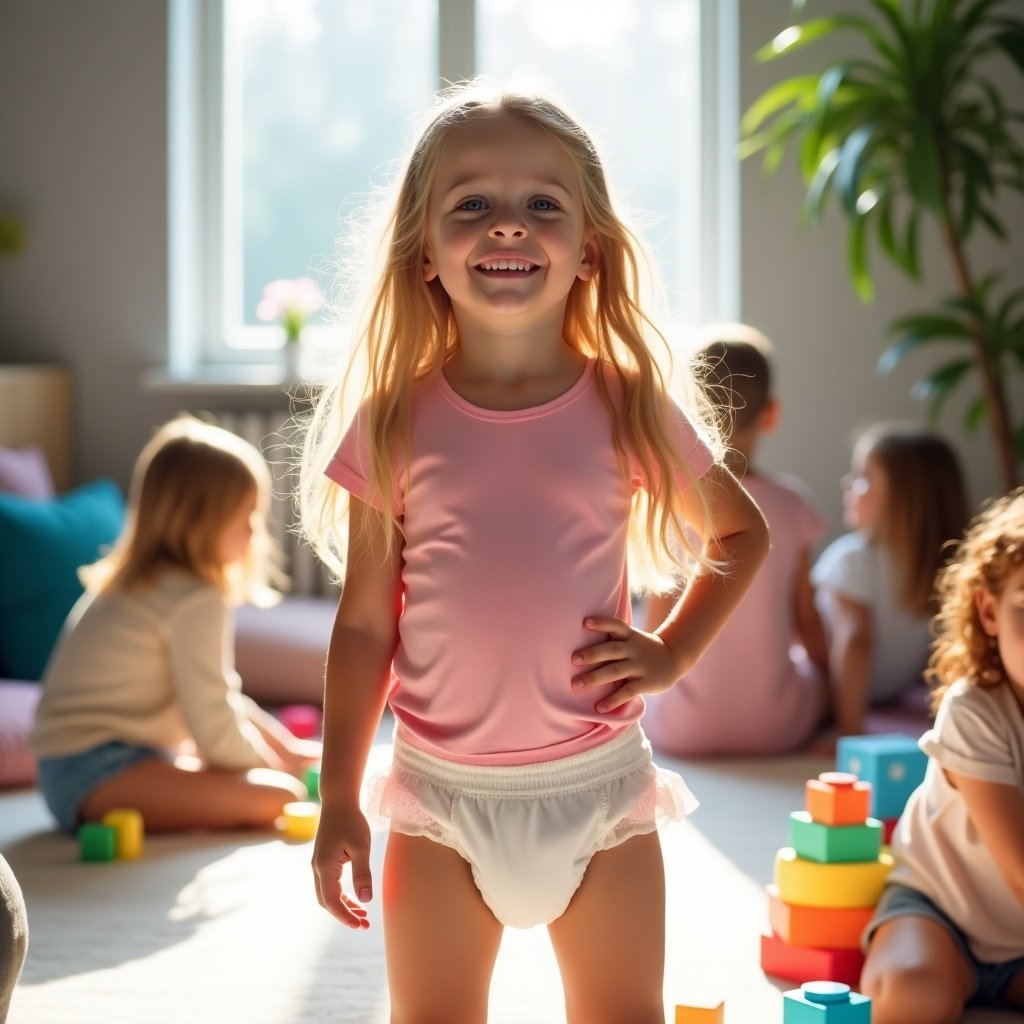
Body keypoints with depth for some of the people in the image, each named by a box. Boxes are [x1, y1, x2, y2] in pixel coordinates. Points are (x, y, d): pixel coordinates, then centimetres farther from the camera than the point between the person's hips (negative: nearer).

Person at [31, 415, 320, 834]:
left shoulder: (138, 583, 15)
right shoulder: (196, 600, -17)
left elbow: (212, 696, 23)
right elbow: (216, 733, -17)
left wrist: (285, 748, 17)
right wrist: (276, 765, 2)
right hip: (98, 772, -11)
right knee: (277, 796, -22)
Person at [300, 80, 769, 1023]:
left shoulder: (629, 408, -3)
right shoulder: (396, 423, -4)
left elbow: (742, 530, 12)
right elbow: (365, 625, 1)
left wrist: (673, 654, -2)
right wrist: (339, 802, 1)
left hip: (598, 779, 0)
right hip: (441, 790, 0)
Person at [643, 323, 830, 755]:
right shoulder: (792, 503, -6)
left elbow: (658, 632, -8)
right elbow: (806, 623, 2)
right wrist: (828, 672, 22)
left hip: (684, 731, -1)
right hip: (778, 727, 1)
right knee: (815, 667, 31)